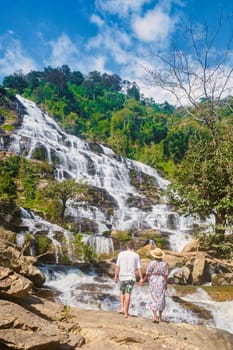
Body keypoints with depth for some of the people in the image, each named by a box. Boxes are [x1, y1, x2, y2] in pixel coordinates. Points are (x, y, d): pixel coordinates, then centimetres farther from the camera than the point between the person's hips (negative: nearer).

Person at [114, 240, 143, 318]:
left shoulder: (121, 254, -1)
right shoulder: (136, 255, -1)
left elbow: (117, 266, -1)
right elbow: (139, 268, -5)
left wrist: (116, 276, 4)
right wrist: (141, 278, -1)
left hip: (122, 277, 1)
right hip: (131, 277, -1)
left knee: (122, 292, 20)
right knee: (128, 294, 1)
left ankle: (122, 308, 11)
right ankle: (126, 312, 3)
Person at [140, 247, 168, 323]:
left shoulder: (151, 263, -10)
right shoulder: (164, 264, -1)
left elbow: (147, 274, -9)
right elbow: (166, 275, -2)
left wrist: (143, 281, 4)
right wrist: (166, 284, 8)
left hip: (153, 282, -3)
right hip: (162, 282, 3)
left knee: (154, 299, 2)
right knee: (161, 299, 14)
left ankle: (155, 317, -10)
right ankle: (160, 317, 22)